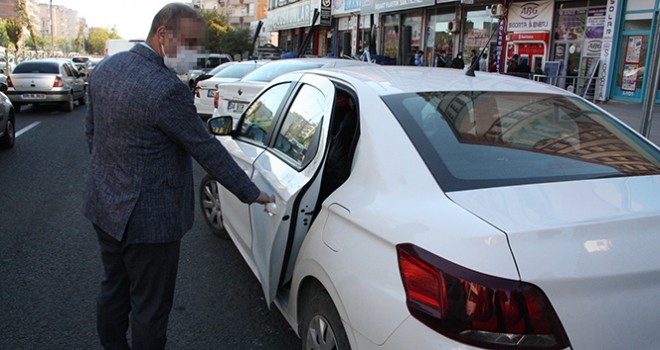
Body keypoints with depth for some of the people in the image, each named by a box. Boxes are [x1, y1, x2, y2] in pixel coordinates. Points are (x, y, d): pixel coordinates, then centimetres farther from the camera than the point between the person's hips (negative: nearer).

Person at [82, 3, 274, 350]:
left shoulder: (105, 68, 2)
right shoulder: (167, 90, -26)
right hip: (147, 219, -9)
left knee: (113, 290, 26)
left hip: (104, 206, 9)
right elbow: (208, 150, -20)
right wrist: (252, 194, -9)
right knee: (150, 307, 10)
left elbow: (91, 130, 13)